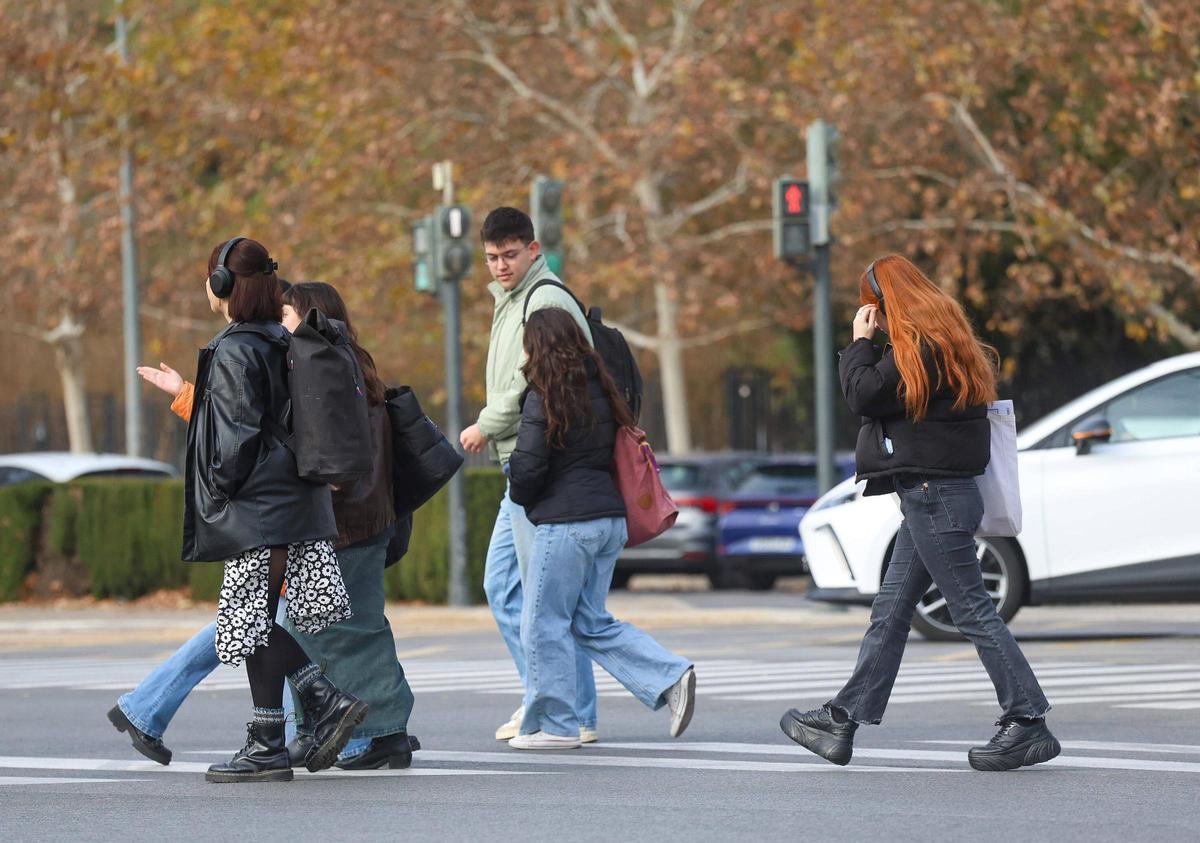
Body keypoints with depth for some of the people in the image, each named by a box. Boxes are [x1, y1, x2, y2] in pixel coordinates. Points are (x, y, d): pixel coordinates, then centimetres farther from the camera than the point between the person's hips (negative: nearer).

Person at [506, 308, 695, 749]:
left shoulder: (544, 400, -12)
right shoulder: (599, 392, 11)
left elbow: (527, 469, -14)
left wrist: (519, 495, 10)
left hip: (565, 524, -8)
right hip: (610, 518, 8)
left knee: (544, 623, 2)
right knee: (592, 621, 15)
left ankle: (553, 725, 3)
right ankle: (670, 677, 2)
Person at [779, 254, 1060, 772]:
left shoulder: (920, 349, -16)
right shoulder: (944, 342, 16)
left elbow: (864, 395, -14)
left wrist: (859, 342, -4)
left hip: (936, 493, -11)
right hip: (931, 496, 11)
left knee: (972, 610, -8)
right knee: (889, 611, 12)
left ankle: (1028, 724, -7)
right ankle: (842, 721, 16)